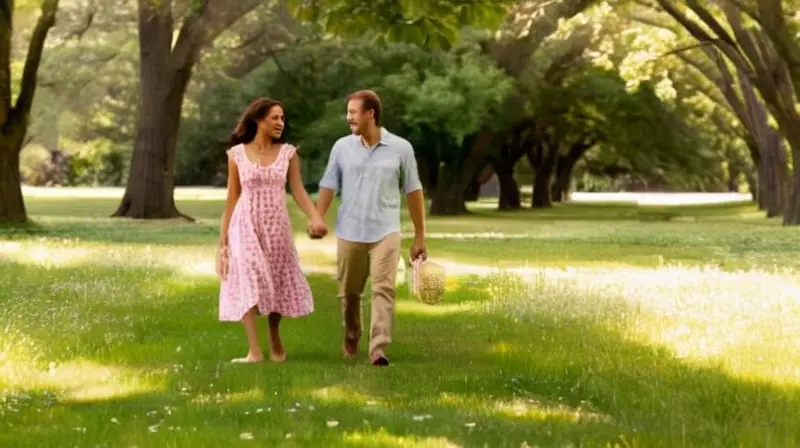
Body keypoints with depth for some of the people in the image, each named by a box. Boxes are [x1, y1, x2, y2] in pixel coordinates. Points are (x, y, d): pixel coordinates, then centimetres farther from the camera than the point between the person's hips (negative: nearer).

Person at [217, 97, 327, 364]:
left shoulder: (288, 152, 1)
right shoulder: (237, 154, -1)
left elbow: (298, 191, -4)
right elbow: (232, 199, 3)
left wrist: (315, 218, -22)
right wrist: (223, 240, 3)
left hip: (277, 226, 2)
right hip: (246, 226, -2)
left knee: (276, 283, 9)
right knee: (249, 283, -11)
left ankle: (275, 340, 31)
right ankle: (254, 351, -11)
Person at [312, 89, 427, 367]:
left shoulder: (401, 148, -1)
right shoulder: (342, 147, 3)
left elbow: (413, 191, 4)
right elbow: (329, 186, 4)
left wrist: (420, 236, 5)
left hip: (385, 232, -2)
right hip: (349, 232, 2)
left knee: (384, 289, -14)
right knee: (349, 292, 12)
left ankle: (378, 351, -19)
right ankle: (351, 337, 36)